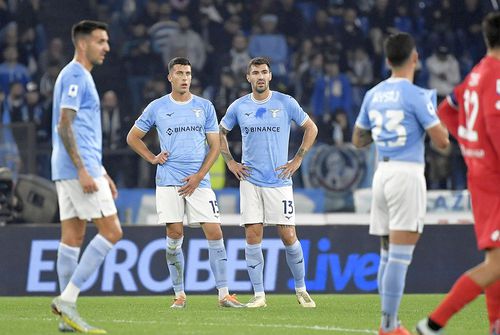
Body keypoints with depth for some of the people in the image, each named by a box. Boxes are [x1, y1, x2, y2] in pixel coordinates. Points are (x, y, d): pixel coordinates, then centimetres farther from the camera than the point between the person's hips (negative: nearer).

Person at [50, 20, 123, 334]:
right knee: (111, 231, -10)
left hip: (78, 169, 10)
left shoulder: (80, 76, 21)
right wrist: (83, 171, -22)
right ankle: (67, 299, -12)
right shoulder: (75, 76, -11)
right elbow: (64, 126, -18)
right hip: (78, 168, -10)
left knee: (73, 236, 7)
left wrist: (102, 173, 25)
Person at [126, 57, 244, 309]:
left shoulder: (204, 107, 7)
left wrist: (198, 176, -5)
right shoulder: (157, 108, 6)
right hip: (168, 181, 0)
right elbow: (132, 137, 17)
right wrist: (152, 158, 2)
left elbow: (214, 146, 7)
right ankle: (179, 295, 8)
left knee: (214, 233, -8)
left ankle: (223, 294, -5)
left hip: (199, 181, 0)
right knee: (174, 235, -3)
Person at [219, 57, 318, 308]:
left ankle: (301, 290, 13)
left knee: (288, 236, -4)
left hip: (279, 181, -2)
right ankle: (259, 295, 1)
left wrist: (298, 160, 2)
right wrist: (230, 162, 10)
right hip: (250, 181, 2)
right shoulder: (239, 107, 5)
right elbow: (220, 133, 20)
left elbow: (310, 128, 8)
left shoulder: (286, 103, 0)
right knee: (252, 237, -4)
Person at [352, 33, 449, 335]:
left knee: (388, 255, 13)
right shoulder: (415, 95, -10)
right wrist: (436, 115, 10)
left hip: (382, 173, 7)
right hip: (407, 174, -7)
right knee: (400, 256, -7)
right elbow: (442, 141, -9)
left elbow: (359, 140, 20)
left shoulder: (373, 95, 10)